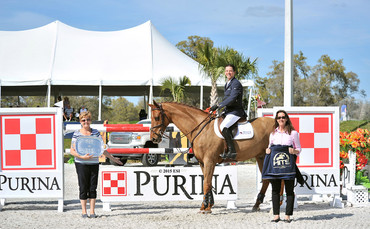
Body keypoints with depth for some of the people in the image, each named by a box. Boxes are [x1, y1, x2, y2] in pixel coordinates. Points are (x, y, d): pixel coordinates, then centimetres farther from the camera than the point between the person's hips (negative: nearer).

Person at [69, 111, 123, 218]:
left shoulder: (95, 132, 8)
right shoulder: (76, 134, -1)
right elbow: (72, 151, -3)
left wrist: (112, 158, 12)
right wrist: (82, 156, -19)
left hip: (94, 164, 3)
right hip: (81, 164, -3)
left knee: (93, 188, 3)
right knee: (83, 188, -1)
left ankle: (92, 211, 9)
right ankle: (84, 211, 7)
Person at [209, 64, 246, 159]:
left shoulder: (236, 84, -12)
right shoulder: (227, 84, 19)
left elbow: (232, 99, -22)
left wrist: (218, 106, -22)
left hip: (235, 111, -11)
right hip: (229, 111, 11)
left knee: (223, 126, -29)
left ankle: (232, 151, -29)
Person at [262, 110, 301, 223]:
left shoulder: (293, 133, 5)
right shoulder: (273, 133, 13)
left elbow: (298, 149, 8)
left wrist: (294, 151, -13)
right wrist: (267, 150, 1)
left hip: (288, 164, -3)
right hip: (275, 164, 3)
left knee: (289, 190, 0)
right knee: (275, 190, 3)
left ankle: (288, 215, 4)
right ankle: (276, 215, 8)